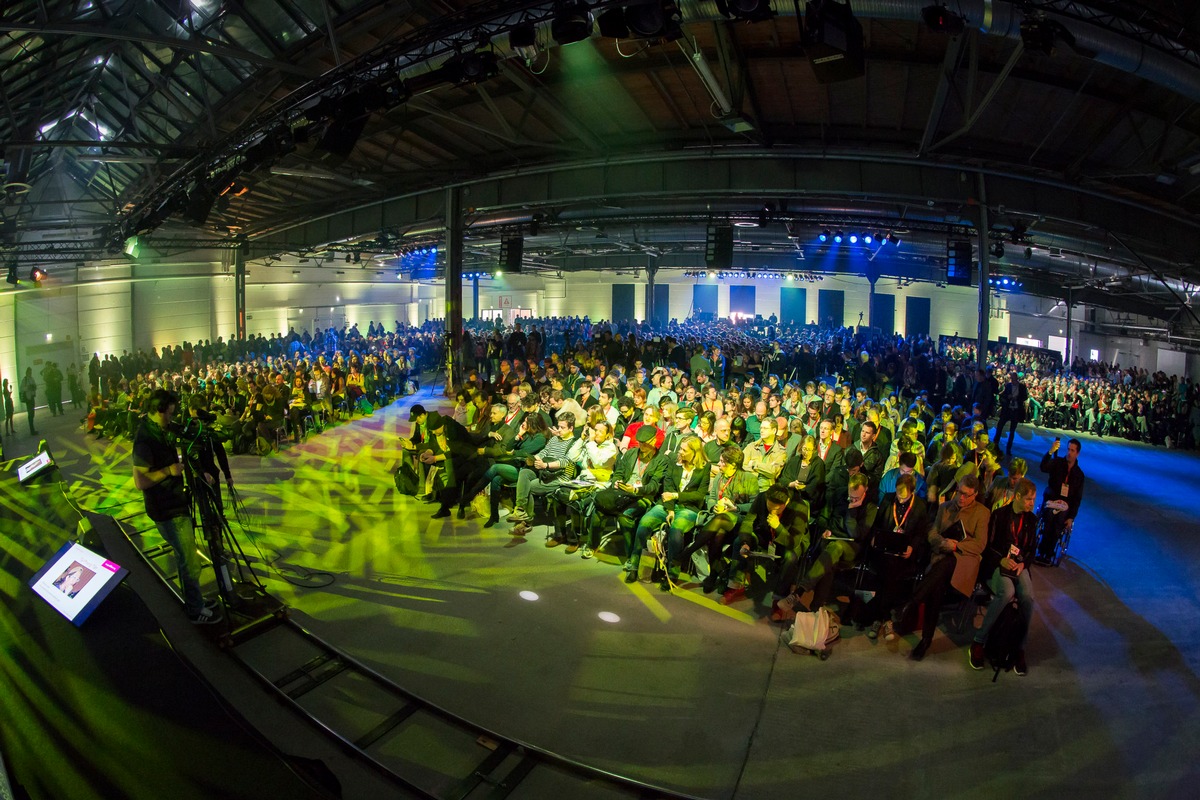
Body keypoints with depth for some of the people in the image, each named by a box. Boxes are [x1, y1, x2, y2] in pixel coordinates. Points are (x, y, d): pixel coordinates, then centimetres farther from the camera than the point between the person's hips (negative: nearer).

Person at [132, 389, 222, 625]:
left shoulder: (158, 432, 6)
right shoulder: (145, 440, -24)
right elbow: (140, 481, -26)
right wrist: (169, 470, -23)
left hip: (176, 504, 10)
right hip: (167, 511, -10)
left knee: (185, 556, 20)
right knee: (189, 561, -2)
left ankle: (193, 600, 33)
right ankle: (196, 611, 10)